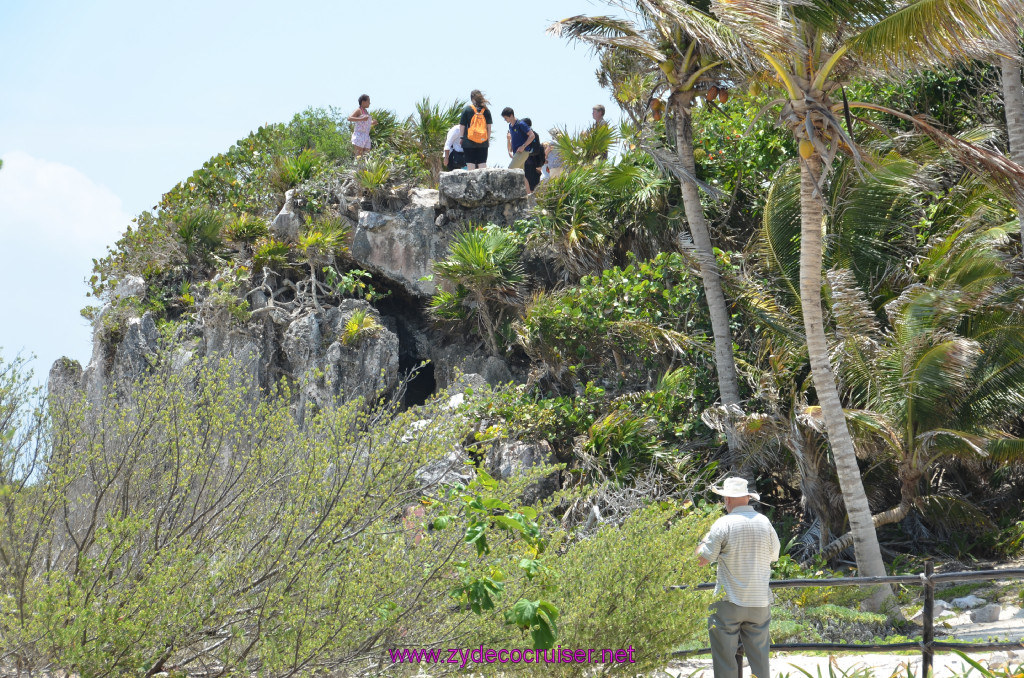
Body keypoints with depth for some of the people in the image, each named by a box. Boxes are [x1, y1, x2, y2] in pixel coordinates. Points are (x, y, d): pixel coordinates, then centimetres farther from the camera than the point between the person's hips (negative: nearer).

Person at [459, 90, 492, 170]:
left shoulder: (467, 109, -3)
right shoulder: (486, 110, 5)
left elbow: (462, 126, -2)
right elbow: (489, 126, 8)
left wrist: (462, 138, 8)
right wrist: (488, 139, 16)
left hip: (469, 142, -3)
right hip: (483, 142, 3)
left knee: (470, 164, 0)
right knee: (482, 164, 5)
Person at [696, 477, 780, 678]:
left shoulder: (723, 524, -11)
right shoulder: (764, 522, 2)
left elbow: (702, 559, -7)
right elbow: (774, 556, 15)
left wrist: (702, 541, 11)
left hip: (728, 603, -4)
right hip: (760, 602, 4)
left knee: (724, 659, 3)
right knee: (759, 659, 11)